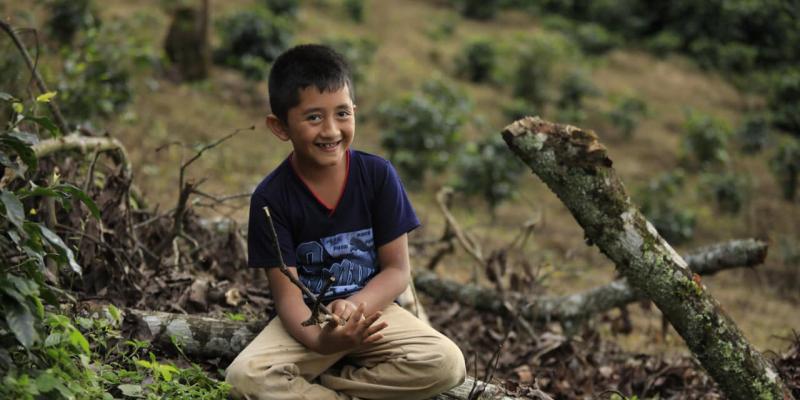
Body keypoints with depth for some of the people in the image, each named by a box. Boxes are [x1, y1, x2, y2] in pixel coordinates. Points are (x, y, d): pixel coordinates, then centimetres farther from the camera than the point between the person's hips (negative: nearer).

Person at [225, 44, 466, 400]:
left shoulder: (378, 175, -9)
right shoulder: (271, 197, -12)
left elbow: (397, 270, -5)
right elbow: (286, 294, -14)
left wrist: (354, 306, -25)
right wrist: (319, 340, -36)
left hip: (370, 310, 2)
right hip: (310, 321, -2)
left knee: (447, 364, -25)